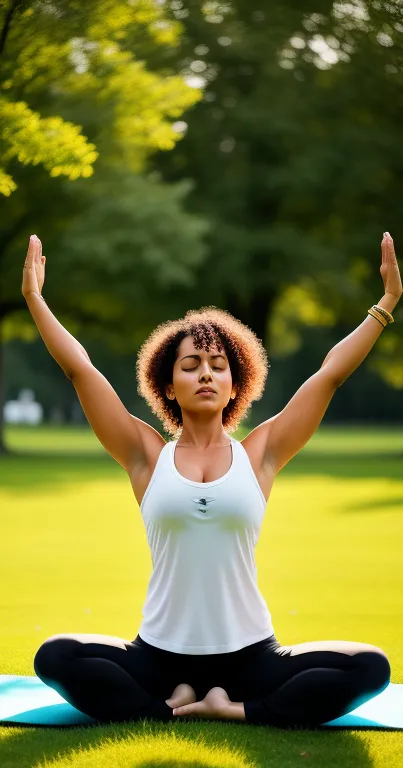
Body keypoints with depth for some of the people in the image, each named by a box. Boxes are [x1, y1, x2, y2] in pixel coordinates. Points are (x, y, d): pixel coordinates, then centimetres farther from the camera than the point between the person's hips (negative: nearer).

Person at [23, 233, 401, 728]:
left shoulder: (259, 453, 5)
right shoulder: (147, 455, 4)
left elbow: (331, 372, 3)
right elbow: (80, 370, 2)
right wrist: (35, 299, 1)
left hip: (250, 654, 0)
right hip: (159, 653, 0)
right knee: (54, 658, -25)